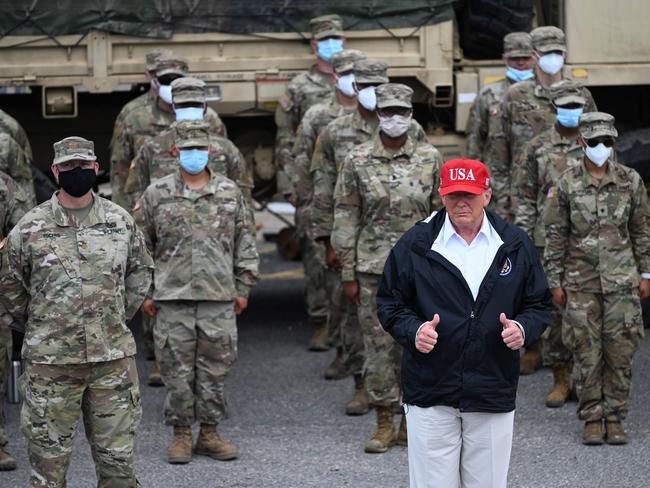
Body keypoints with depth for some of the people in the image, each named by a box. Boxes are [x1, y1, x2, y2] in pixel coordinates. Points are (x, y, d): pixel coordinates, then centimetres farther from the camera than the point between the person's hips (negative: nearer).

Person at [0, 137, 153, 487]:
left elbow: (140, 272, 19)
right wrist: (37, 327, 10)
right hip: (50, 362, -2)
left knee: (118, 460, 5)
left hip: (114, 358, 2)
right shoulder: (30, 228, -3)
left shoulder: (121, 221, 5)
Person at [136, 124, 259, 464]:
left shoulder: (230, 192, 6)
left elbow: (245, 242, 11)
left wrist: (243, 287, 8)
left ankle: (209, 433, 16)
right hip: (173, 297, -1)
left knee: (215, 368, 5)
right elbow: (141, 246, 7)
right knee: (177, 370, 2)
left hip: (219, 296, 1)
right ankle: (181, 435, 13)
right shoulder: (157, 194, 3)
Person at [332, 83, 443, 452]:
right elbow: (345, 219, 1)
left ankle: (412, 424, 15)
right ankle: (385, 426, 11)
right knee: (378, 346, 2)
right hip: (374, 269, 0)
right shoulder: (358, 161, 0)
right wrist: (348, 275, -2)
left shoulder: (430, 158, 2)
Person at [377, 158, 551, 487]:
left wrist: (523, 328, -10)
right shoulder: (415, 244, 0)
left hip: (493, 397, 2)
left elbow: (539, 304, 12)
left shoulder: (515, 244, 5)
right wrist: (413, 330, -14)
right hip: (429, 395, -2)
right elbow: (389, 303, 6)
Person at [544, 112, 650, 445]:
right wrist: (555, 281, 1)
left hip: (621, 280, 1)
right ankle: (591, 419, 9)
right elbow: (555, 236, 3)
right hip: (581, 282, -1)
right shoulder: (567, 184, -1)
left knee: (620, 352, 0)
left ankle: (615, 418, 9)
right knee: (587, 353, 0)